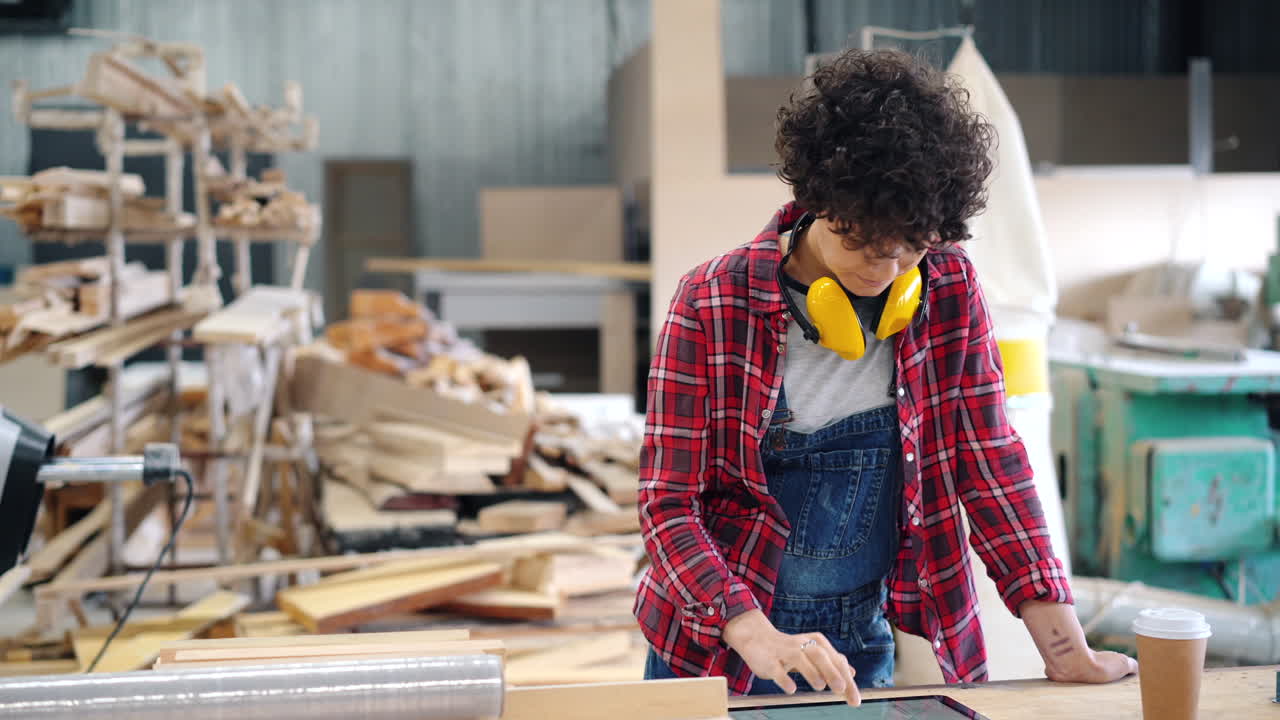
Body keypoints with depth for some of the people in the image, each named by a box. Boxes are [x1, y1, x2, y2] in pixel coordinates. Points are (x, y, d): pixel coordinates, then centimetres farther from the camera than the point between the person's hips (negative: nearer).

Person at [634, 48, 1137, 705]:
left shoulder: (950, 290, -6)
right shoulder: (713, 306, -16)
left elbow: (988, 464, -4)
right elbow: (667, 502, -15)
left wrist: (1065, 650, -10)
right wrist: (757, 636, -30)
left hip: (865, 644, 2)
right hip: (716, 644, -2)